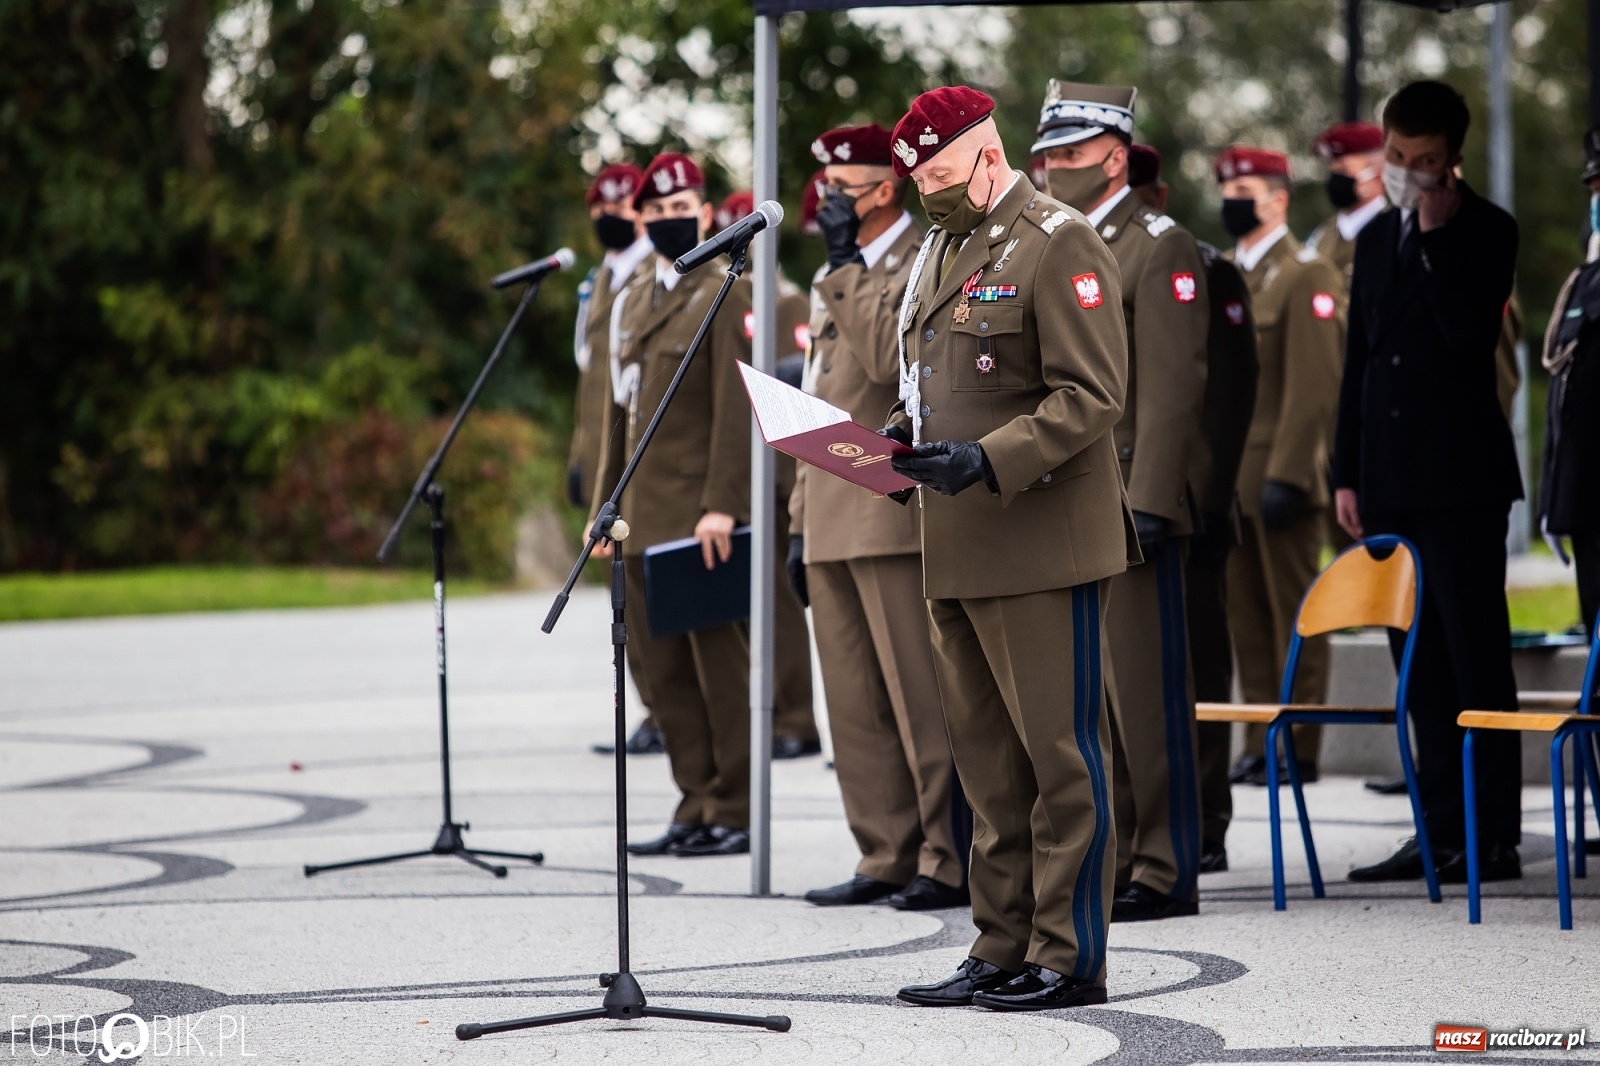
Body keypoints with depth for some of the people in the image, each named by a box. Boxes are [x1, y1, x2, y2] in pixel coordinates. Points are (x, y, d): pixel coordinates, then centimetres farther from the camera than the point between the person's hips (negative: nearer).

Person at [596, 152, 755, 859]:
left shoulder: (725, 296, -5)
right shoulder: (631, 304, 18)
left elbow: (735, 406, -12)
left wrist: (722, 504, -20)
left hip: (700, 514, -7)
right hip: (644, 517, 7)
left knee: (718, 663, -3)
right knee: (664, 669, 8)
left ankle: (734, 812, 2)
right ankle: (697, 806, 14)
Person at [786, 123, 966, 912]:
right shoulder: (837, 278, 21)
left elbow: (887, 359, -25)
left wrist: (846, 261, -18)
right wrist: (801, 522, 21)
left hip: (895, 518, -9)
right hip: (835, 523, 9)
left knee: (921, 701, -7)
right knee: (856, 710, 9)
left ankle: (949, 862, -3)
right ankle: (886, 857, 14)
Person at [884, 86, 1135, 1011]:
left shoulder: (1060, 247, -9)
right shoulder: (941, 251, 18)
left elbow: (1092, 398, -16)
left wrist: (988, 462, -24)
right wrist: (904, 434, 7)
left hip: (1042, 548, -9)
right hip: (957, 553, 9)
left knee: (1061, 757, -4)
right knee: (989, 762, 13)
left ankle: (1070, 959, 0)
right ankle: (1002, 951, 19)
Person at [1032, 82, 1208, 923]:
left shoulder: (1160, 250, -6)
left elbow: (1172, 388, -13)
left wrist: (1147, 504, -18)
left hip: (1126, 504, -8)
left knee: (1145, 691, -5)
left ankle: (1165, 874, -1)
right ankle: (1111, 861, 14)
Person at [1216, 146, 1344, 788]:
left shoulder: (1306, 277, -7)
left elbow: (1315, 386, -14)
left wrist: (1286, 475, -19)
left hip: (1278, 472, -7)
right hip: (1228, 480, 7)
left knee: (1293, 613, -2)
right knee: (1245, 613, 9)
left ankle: (1299, 749, 2)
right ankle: (1259, 744, 14)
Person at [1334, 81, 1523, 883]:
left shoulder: (1486, 232, -3)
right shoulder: (1377, 240, 16)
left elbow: (1469, 329, -19)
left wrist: (1437, 233, -17)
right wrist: (1346, 473, 13)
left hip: (1459, 477, -7)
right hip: (1389, 479, 7)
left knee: (1476, 658, -5)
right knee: (1421, 665, 8)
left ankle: (1493, 836, -4)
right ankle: (1441, 829, 11)